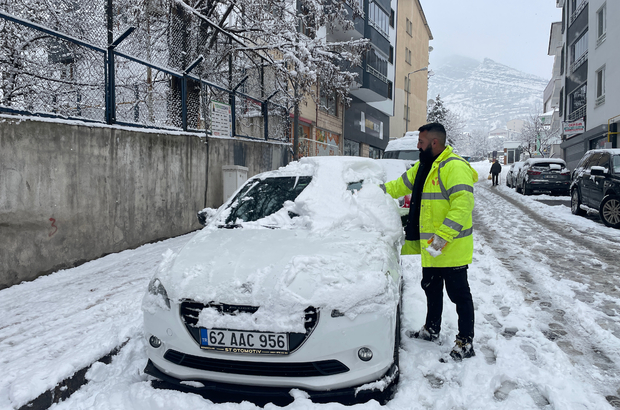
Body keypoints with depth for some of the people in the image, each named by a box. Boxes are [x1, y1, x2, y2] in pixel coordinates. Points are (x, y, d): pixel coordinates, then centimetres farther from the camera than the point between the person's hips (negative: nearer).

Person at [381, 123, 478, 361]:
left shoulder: (455, 167, -19)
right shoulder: (424, 166, 13)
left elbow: (462, 205, -27)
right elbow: (401, 185, 23)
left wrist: (442, 236, -30)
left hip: (451, 248, -9)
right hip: (430, 246, 10)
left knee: (459, 293, 2)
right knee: (431, 288, 21)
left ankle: (466, 342, 14)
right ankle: (431, 330, 38)